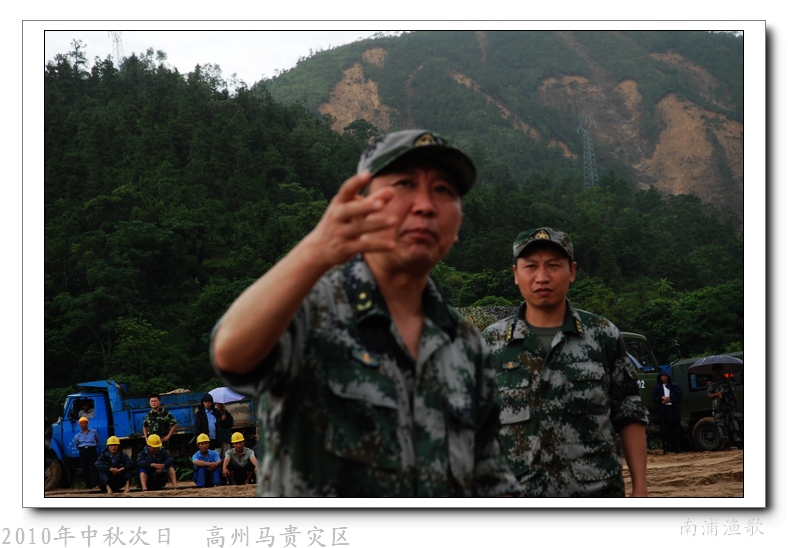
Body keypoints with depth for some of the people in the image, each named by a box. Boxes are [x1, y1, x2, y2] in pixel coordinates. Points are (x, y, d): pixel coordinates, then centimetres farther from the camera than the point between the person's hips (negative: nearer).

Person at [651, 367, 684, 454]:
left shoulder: (674, 386, 8)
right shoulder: (657, 387, 12)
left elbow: (678, 397, 2)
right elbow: (653, 398, 6)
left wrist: (669, 399, -9)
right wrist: (662, 398, -9)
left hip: (673, 410, -1)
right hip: (663, 411, 1)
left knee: (676, 430, 0)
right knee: (664, 431, -3)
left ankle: (677, 448, 5)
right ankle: (666, 449, -2)